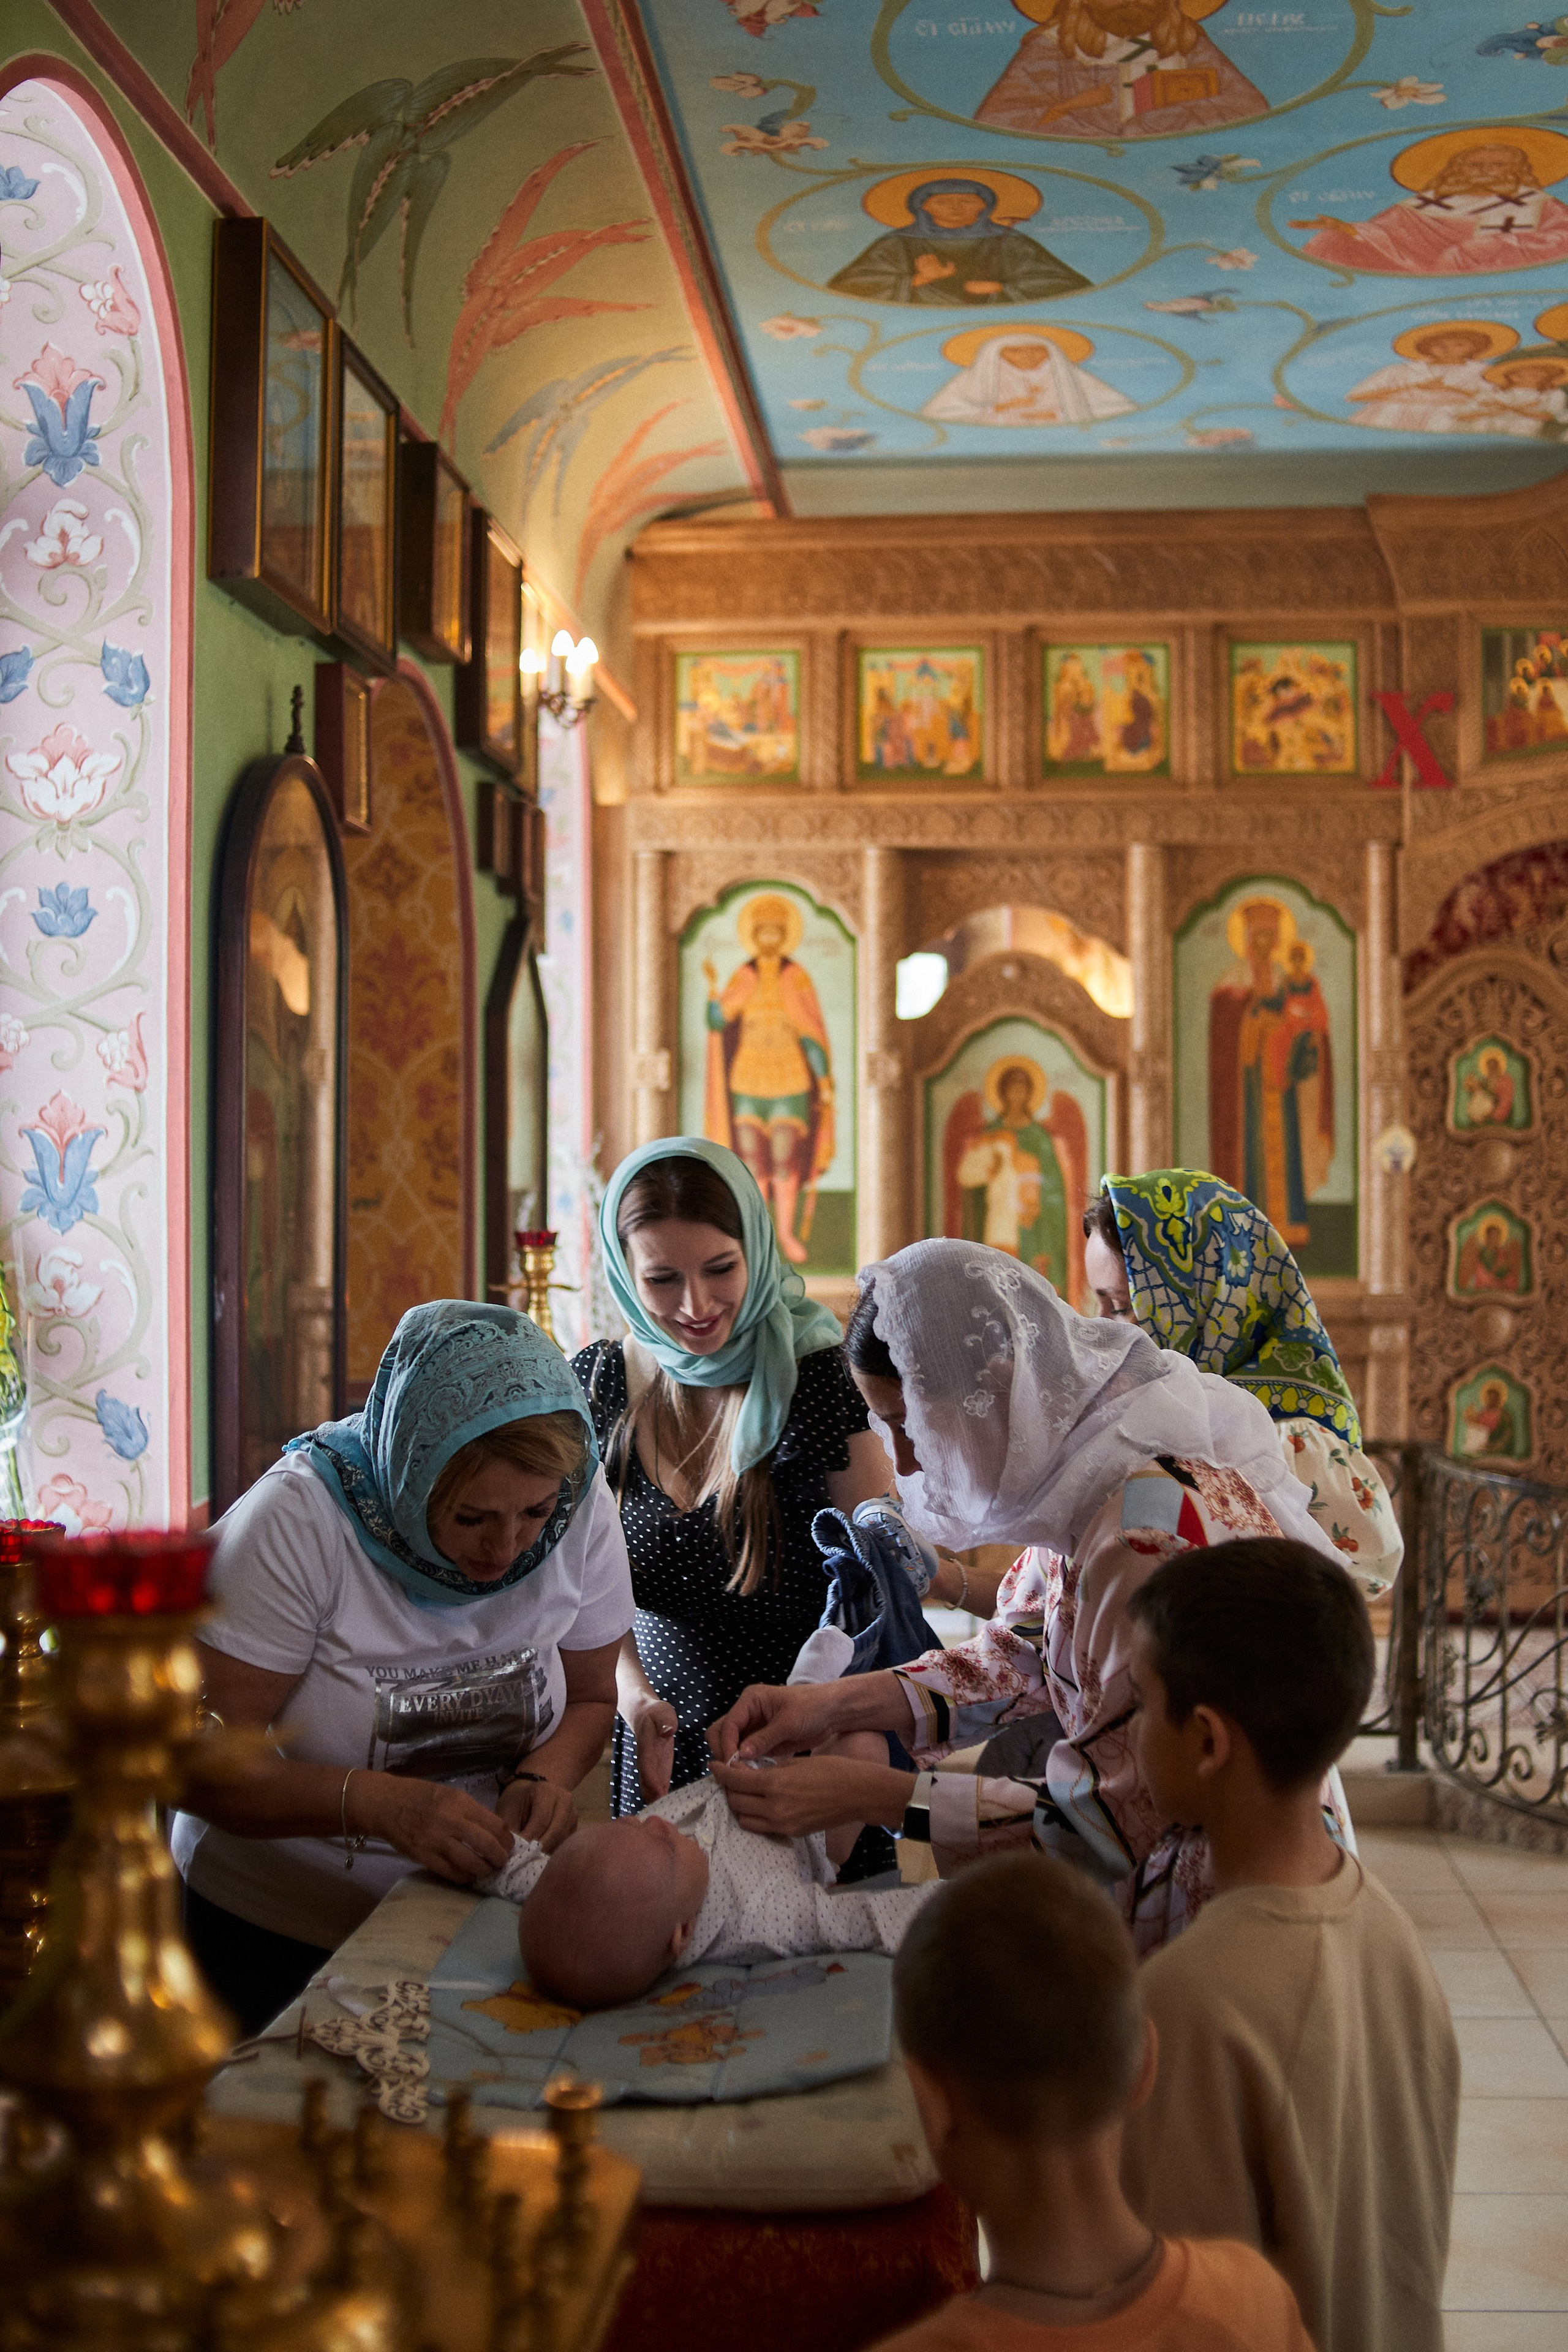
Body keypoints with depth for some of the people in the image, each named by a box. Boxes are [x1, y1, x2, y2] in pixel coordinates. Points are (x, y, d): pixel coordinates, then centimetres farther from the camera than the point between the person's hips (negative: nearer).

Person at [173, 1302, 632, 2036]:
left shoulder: (580, 1509, -11)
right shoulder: (297, 1519, -24)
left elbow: (589, 1698, 3)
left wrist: (544, 1777, -18)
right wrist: (379, 1804, -37)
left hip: (475, 1916, 3)